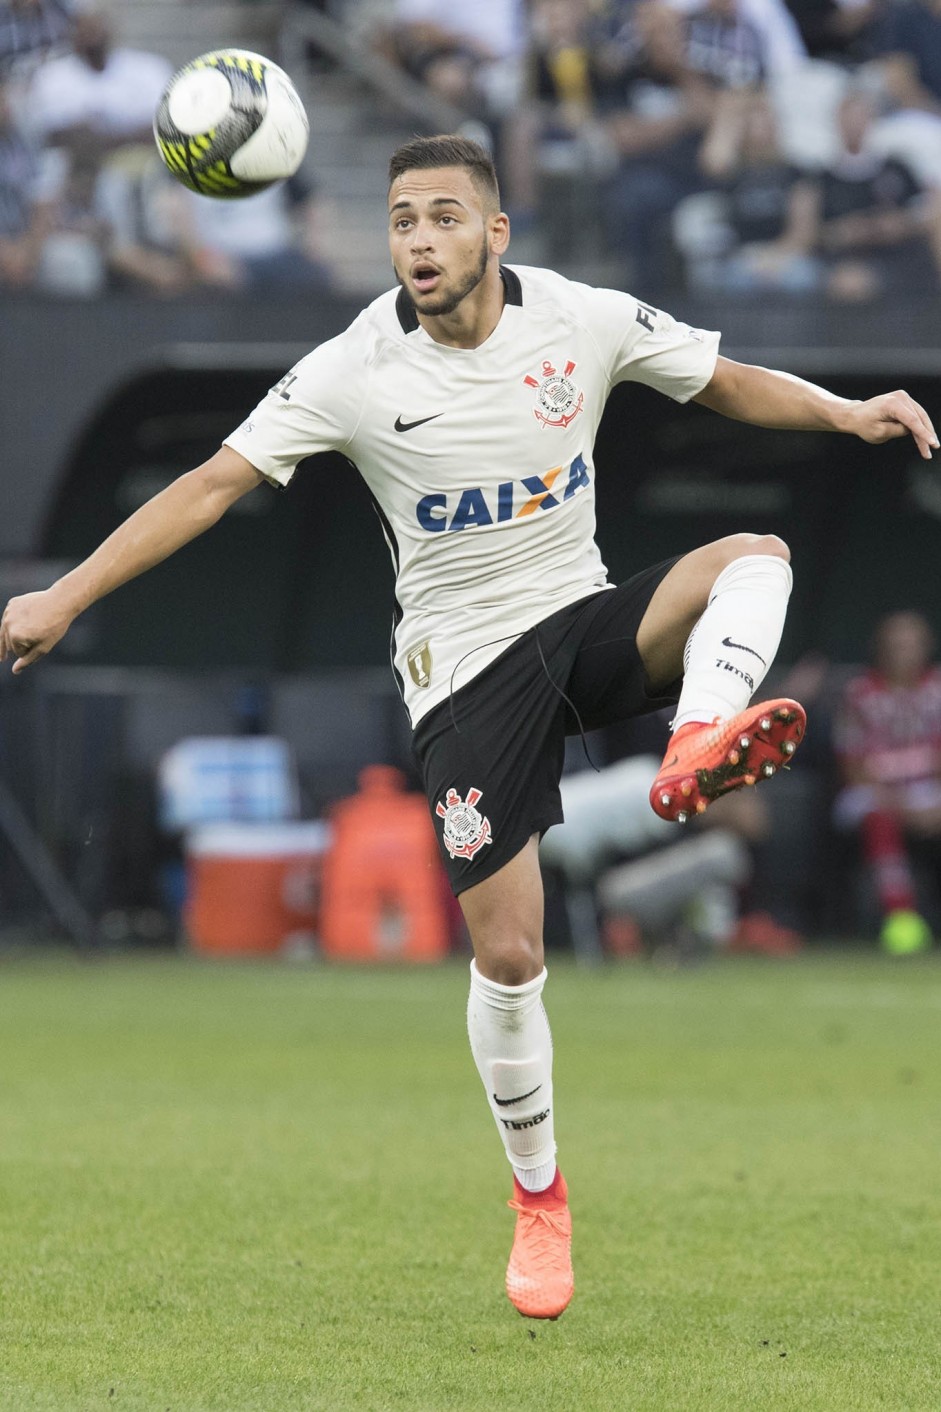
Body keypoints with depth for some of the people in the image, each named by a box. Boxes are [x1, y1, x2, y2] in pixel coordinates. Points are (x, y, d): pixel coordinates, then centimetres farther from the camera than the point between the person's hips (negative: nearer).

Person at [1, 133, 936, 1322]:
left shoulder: (585, 321, -7)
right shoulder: (355, 373, -12)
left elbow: (728, 382, 7)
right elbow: (214, 483, -11)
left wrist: (845, 413, -10)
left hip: (587, 622, 3)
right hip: (467, 666, -3)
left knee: (753, 556, -24)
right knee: (507, 955, -5)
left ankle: (696, 753, -48)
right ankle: (538, 1201, 14)